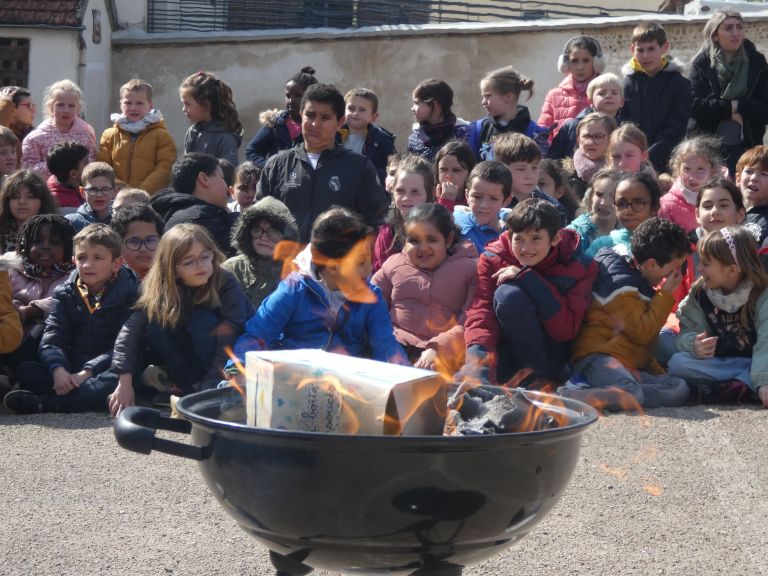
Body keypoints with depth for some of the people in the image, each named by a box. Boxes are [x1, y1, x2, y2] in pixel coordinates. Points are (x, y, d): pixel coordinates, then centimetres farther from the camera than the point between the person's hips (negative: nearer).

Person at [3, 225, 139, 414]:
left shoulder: (129, 296, -3)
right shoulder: (65, 294, 9)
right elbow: (52, 340, -2)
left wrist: (87, 372, -24)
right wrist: (58, 370, -24)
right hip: (70, 371, 4)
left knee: (115, 381, -38)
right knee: (25, 371, -19)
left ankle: (42, 403, -38)